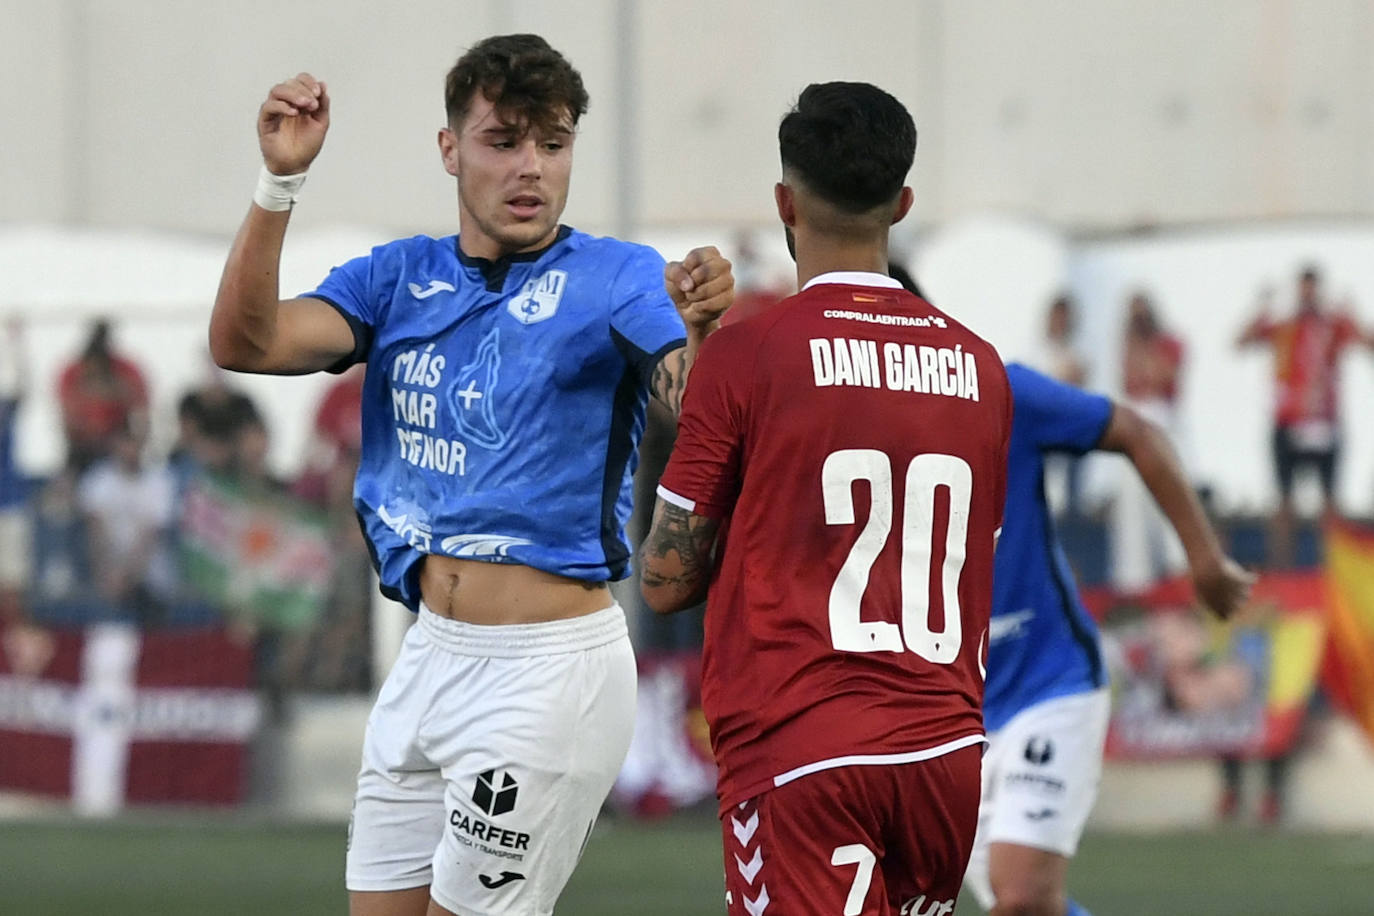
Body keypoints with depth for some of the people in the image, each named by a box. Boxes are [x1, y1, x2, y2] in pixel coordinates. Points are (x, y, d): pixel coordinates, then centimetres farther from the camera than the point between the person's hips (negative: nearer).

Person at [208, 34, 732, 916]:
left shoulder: (615, 279, -8)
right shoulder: (403, 278, 7)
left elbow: (696, 402, -26)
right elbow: (245, 342, -6)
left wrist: (699, 330, -49)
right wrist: (280, 182, -19)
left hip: (550, 672, -6)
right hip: (432, 655, 6)